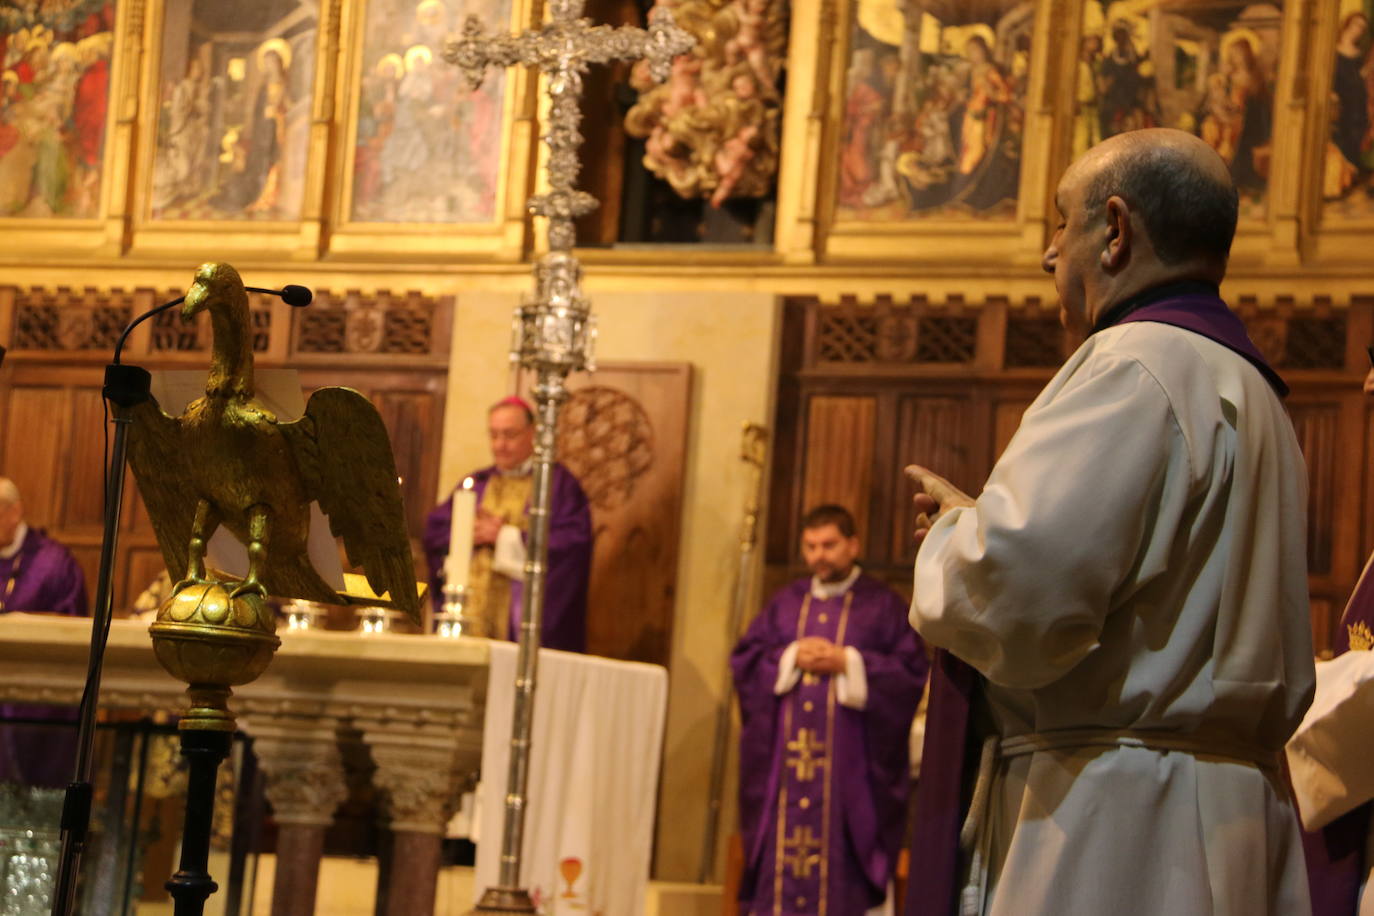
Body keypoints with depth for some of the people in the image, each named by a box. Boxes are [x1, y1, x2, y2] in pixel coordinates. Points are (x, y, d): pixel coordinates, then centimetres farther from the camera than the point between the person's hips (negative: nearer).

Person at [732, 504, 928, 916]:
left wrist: (848, 663, -11)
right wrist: (790, 658, -6)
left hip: (847, 757, -3)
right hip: (785, 756, 3)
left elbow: (911, 671, -3)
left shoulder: (882, 605, 5)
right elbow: (744, 659, 11)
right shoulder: (786, 603, 16)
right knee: (782, 841, -1)